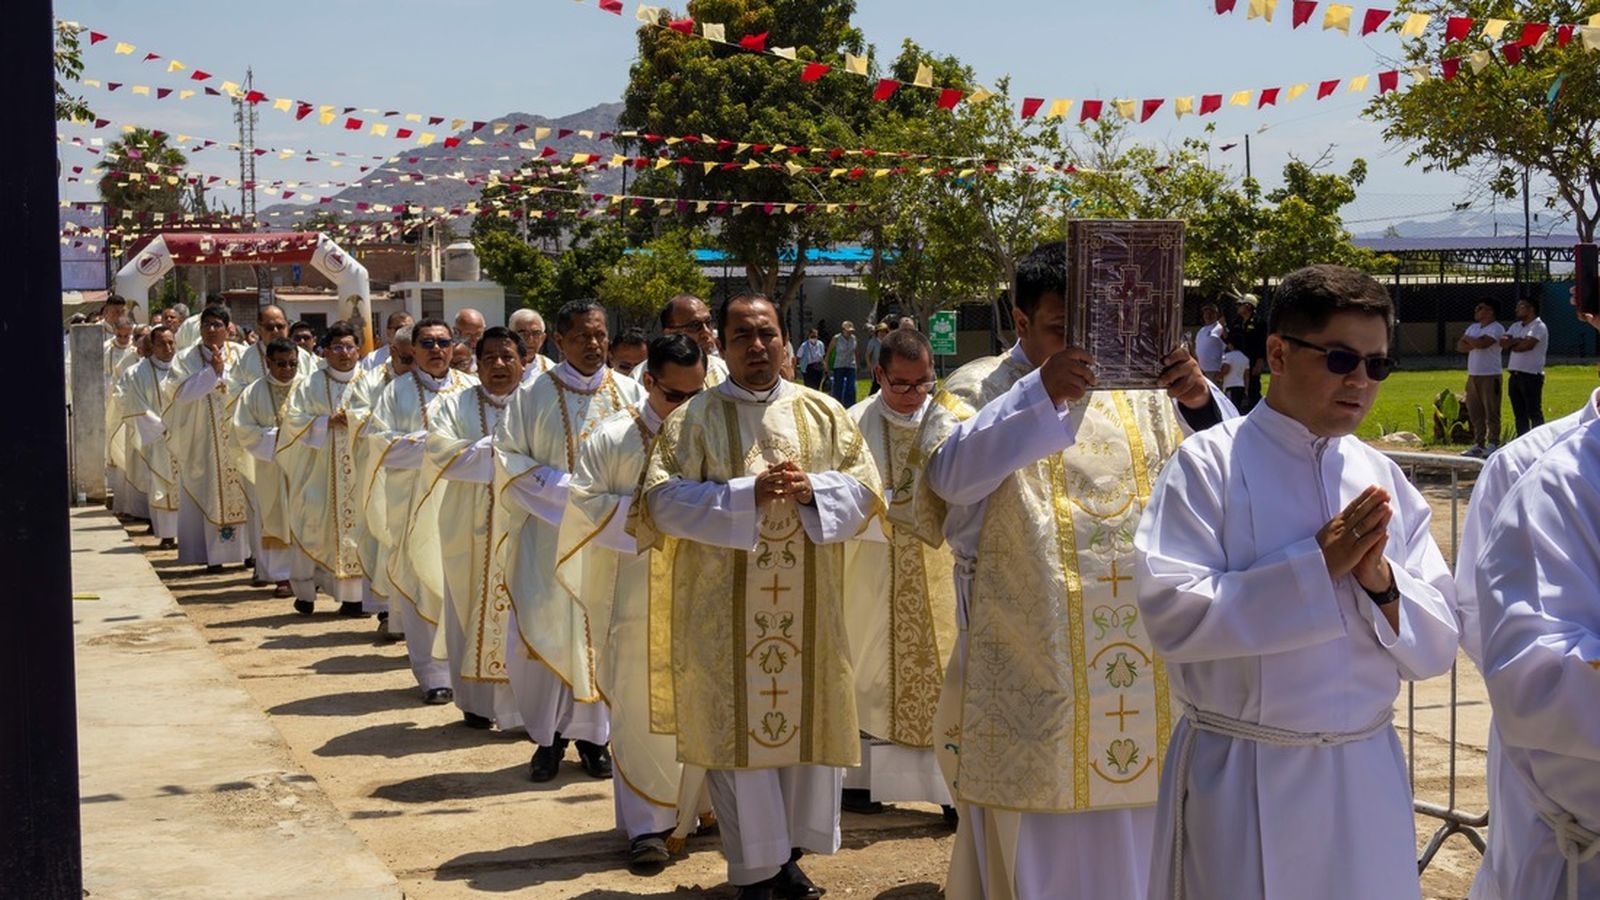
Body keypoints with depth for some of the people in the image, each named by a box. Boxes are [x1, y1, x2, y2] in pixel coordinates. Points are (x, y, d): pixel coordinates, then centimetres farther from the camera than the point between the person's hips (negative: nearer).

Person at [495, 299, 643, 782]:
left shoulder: (630, 393, 5)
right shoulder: (533, 396, -1)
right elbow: (509, 459, -3)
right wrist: (564, 489, -14)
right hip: (549, 535, -2)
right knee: (544, 632, -2)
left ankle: (592, 733, 15)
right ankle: (549, 736, 11)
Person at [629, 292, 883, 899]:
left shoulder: (824, 413, 8)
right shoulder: (695, 419, 0)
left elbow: (865, 489, 6)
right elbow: (664, 499, -10)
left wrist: (810, 489, -14)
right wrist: (747, 494, -20)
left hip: (808, 607, 3)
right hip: (725, 609, -3)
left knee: (808, 721, 7)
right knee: (737, 728, 1)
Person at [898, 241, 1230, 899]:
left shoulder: (1140, 390, 7)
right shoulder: (980, 389, -2)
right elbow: (950, 471, -21)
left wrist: (1200, 403, -21)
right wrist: (1040, 393, -33)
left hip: (1141, 666, 4)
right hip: (1027, 668, -3)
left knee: (1130, 839, 13)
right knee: (1032, 846, 5)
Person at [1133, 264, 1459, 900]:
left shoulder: (1383, 480, 6)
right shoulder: (1211, 464, -8)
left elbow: (1435, 649, 5)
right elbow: (1173, 614, -19)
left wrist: (1377, 578, -14)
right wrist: (1318, 564, -19)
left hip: (1367, 775, 4)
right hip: (1241, 780, -4)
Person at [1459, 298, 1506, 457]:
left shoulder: (1496, 328, -9)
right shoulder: (1473, 327, 16)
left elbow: (1482, 343, -24)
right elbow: (1460, 346, 9)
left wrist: (1468, 339, -4)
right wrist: (1474, 344, -10)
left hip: (1490, 376, -8)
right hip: (1473, 375, 8)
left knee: (1491, 412, -4)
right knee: (1474, 412, 9)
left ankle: (1493, 444, 1)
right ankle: (1478, 444, 16)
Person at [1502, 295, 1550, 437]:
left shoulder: (1539, 327, -9)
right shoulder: (1516, 326, 15)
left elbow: (1527, 345, -21)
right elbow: (1502, 342, 4)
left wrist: (1511, 344, -3)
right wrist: (1518, 340, -12)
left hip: (1531, 376, -8)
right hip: (1515, 375, 8)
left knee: (1534, 413, -6)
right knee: (1519, 414, 11)